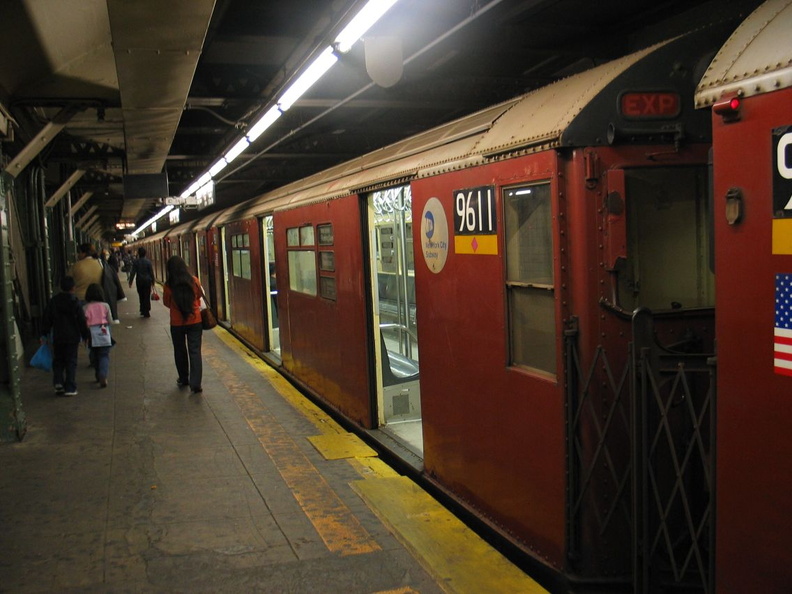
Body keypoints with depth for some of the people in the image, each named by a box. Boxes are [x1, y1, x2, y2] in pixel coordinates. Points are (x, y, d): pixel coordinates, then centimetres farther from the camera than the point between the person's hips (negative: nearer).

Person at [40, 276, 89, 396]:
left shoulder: (53, 301, 0)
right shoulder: (75, 302, -9)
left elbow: (46, 319, 5)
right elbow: (82, 320, -7)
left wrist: (44, 334, 14)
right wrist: (85, 335, 2)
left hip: (57, 337, 2)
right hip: (72, 337, -2)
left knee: (58, 361, 17)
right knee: (71, 362, 3)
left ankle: (58, 382, 1)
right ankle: (70, 388, 1)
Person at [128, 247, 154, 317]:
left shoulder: (136, 262, -4)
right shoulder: (148, 261, -5)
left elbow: (133, 273, -4)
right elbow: (151, 272, -3)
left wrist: (130, 282, 2)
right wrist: (152, 281, 5)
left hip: (139, 281, 1)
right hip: (147, 281, -1)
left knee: (141, 297, 13)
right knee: (147, 297, 2)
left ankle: (143, 312, 16)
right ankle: (146, 312, -1)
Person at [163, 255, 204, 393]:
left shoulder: (168, 285, -13)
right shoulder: (194, 281, -8)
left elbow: (166, 303, 2)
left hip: (177, 323, 0)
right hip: (195, 321, 0)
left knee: (180, 351, 18)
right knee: (195, 351, 1)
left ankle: (183, 379, 30)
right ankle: (195, 383, -5)